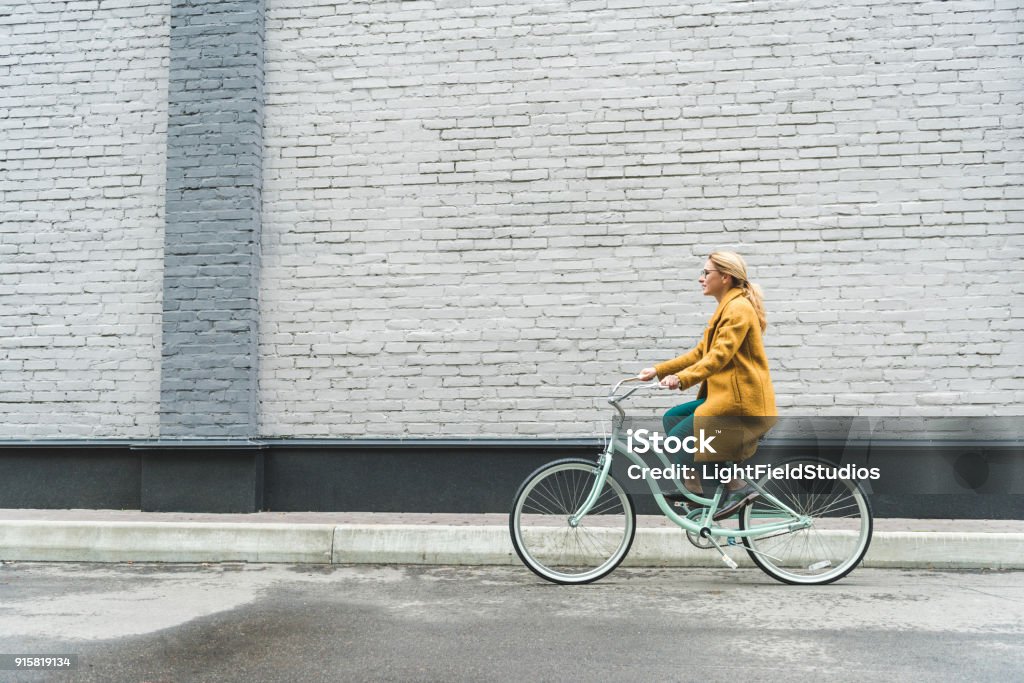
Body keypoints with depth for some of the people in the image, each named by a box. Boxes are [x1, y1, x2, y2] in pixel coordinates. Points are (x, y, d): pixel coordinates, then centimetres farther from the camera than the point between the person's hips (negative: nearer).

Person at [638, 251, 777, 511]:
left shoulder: (739, 309, -13)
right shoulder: (728, 308, 19)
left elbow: (719, 355, -24)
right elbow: (700, 353, 17)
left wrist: (682, 378, -34)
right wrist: (658, 370, 11)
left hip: (740, 399, -10)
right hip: (725, 394, 10)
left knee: (679, 439, -11)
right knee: (671, 418, 7)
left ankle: (739, 488, -4)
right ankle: (693, 488, 9)